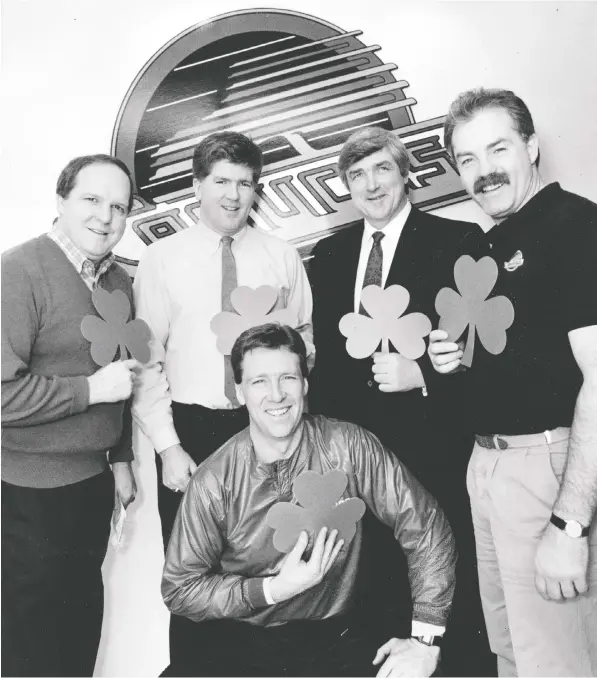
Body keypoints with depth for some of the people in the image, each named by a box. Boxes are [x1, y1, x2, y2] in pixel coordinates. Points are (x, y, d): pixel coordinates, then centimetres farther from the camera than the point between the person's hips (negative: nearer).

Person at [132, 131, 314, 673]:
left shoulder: (283, 257, 5)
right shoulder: (160, 260, 0)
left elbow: (305, 341, 8)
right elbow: (147, 359, -3)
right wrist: (168, 446, -8)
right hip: (190, 429, -1)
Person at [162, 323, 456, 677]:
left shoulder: (351, 447, -12)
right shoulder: (214, 482, -11)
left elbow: (426, 527, -8)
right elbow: (179, 587, -4)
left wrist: (425, 639, -11)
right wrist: (272, 590, -17)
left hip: (333, 635, 1)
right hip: (238, 642, 0)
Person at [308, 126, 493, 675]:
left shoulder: (458, 241, -3)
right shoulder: (329, 254, 11)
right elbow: (322, 349, 12)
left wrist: (422, 373, -20)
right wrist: (327, 433, 3)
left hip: (437, 448, -4)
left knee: (454, 589, 6)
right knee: (381, 584, 15)